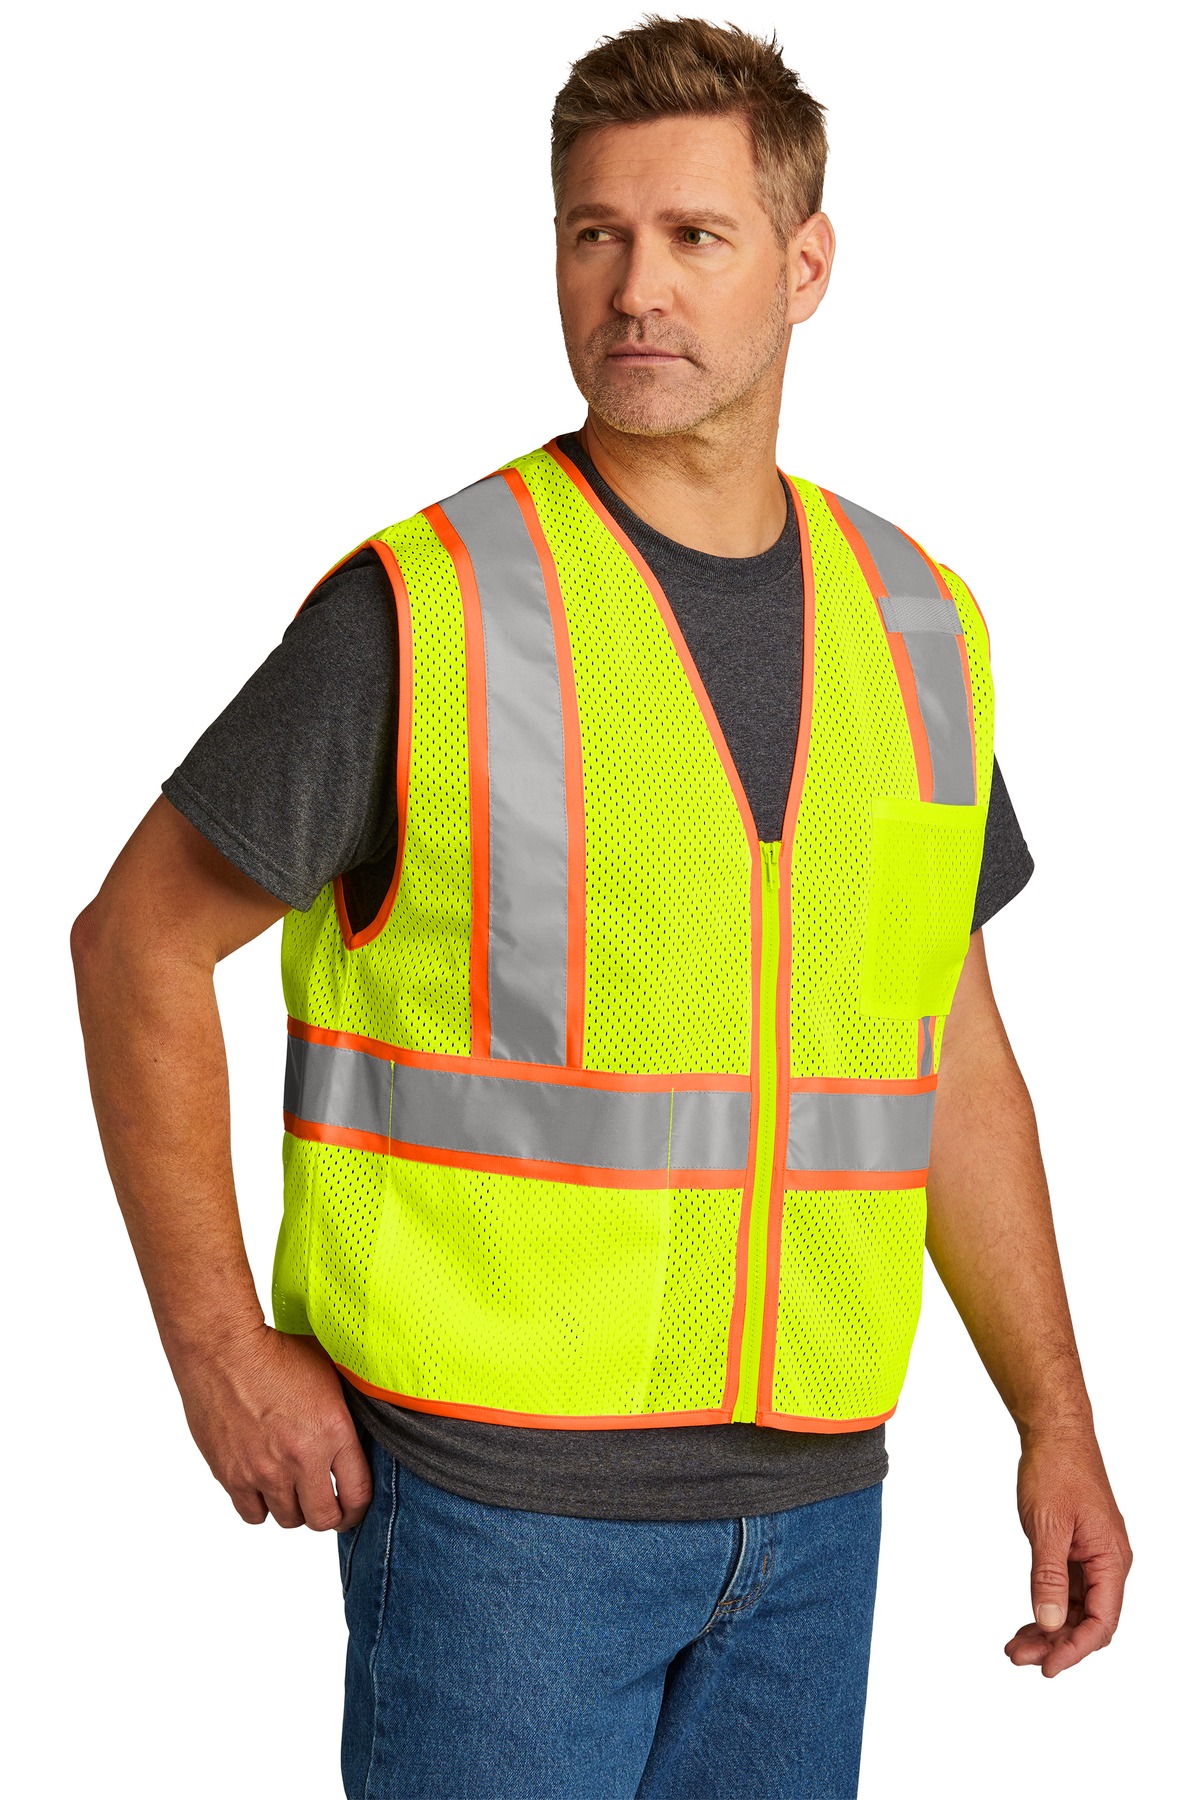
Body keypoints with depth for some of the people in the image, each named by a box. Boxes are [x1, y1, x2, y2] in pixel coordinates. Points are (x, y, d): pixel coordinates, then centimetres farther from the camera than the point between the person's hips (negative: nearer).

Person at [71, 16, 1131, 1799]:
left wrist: (1057, 1425, 11)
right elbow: (139, 942, -3)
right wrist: (219, 1346, -8)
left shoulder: (917, 627, 6)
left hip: (808, 1497, 5)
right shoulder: (423, 611, -10)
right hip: (502, 1494, -5)